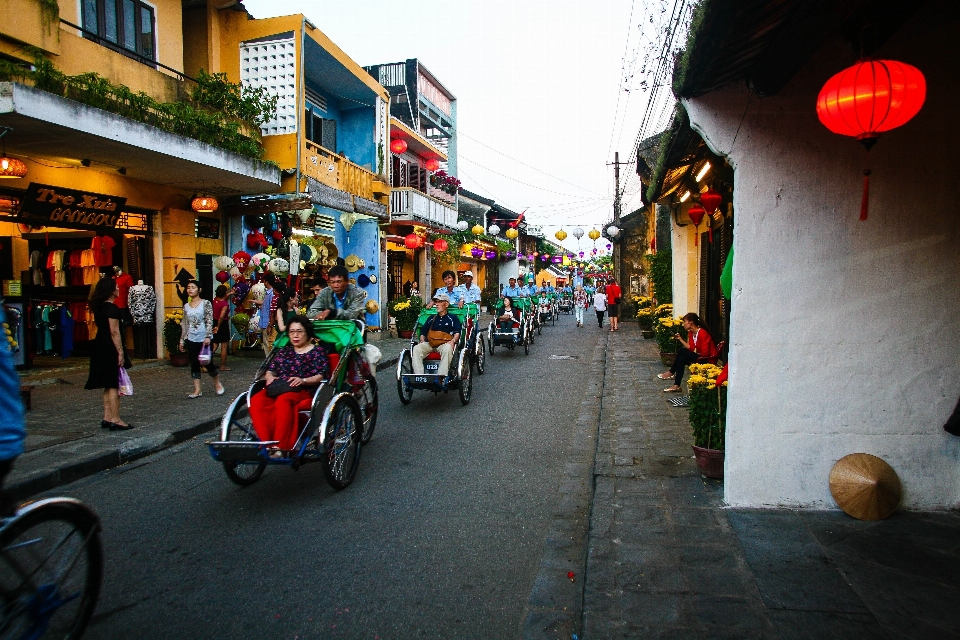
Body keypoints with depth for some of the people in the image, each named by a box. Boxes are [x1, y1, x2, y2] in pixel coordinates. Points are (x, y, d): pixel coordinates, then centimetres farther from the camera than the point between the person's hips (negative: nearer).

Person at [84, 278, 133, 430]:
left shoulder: (99, 307, 13)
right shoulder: (112, 308, -15)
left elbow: (103, 328, 17)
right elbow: (114, 332, -19)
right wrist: (120, 352, -18)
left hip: (100, 348, 10)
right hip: (110, 349, -10)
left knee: (108, 385, 15)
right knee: (114, 385, -6)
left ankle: (107, 417, 19)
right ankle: (115, 420, -4)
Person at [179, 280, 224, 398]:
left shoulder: (206, 303, -4)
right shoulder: (186, 306, 9)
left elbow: (210, 321, -9)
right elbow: (184, 324, 13)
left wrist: (208, 336, -18)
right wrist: (182, 340, 11)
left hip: (204, 339, -4)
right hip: (191, 340, 4)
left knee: (208, 363, 0)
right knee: (194, 364, 5)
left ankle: (217, 383, 24)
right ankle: (197, 390, 11)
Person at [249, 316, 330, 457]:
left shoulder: (317, 351, 11)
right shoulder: (284, 351, 27)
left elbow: (322, 376, 0)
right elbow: (270, 369, 22)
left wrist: (303, 380, -18)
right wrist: (270, 377, -3)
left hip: (304, 391, -5)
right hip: (278, 389, 5)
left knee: (283, 400, -39)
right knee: (256, 400, -28)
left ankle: (280, 446, -39)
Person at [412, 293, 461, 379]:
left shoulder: (452, 318, 16)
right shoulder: (432, 318, 27)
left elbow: (457, 332, 4)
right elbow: (423, 332, 23)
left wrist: (453, 341, -16)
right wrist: (422, 342, 4)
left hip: (444, 344, -3)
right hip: (430, 343, 4)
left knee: (447, 349, -40)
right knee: (416, 349, -27)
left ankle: (442, 377, -44)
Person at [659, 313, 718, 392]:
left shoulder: (702, 333, -20)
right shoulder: (691, 333, 7)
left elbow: (705, 353, -22)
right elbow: (691, 348, 2)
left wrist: (695, 353, -5)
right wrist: (680, 339, 1)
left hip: (708, 360, -9)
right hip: (699, 357, 9)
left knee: (682, 351, -17)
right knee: (681, 359, -9)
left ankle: (671, 373, -7)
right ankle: (676, 386, -11)